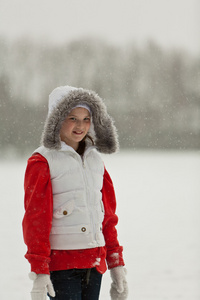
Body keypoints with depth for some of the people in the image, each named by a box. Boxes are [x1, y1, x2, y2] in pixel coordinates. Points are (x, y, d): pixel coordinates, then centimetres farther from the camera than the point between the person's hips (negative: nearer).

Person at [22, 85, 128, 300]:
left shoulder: (95, 159, 14)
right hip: (60, 263, -6)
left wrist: (117, 265, 14)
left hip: (94, 264, 6)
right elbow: (35, 219, -7)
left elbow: (108, 215, 18)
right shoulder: (42, 161, -4)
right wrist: (39, 272, -13)